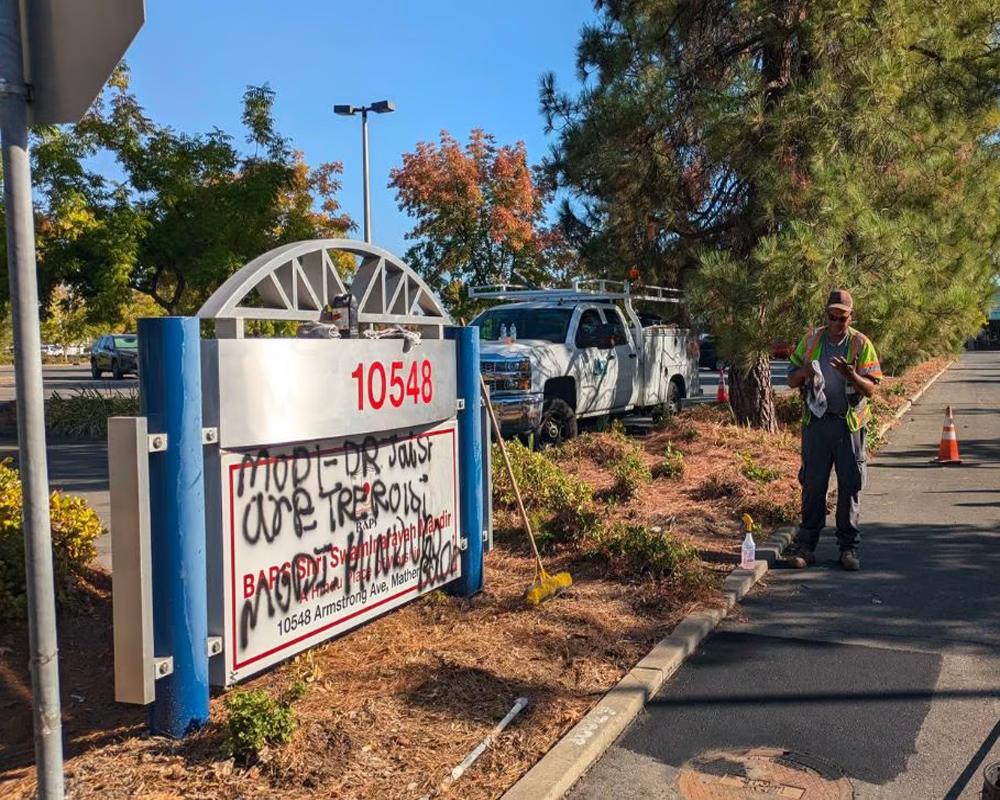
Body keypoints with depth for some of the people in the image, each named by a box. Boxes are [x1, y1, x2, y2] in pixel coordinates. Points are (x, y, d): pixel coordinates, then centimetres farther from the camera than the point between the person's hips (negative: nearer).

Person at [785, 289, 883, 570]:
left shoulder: (861, 344, 1)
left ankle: (849, 547, 13)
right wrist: (803, 373, -13)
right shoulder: (810, 340, 7)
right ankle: (806, 545, 9)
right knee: (812, 484, 3)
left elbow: (870, 389, -3)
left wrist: (850, 375, -23)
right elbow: (791, 380, 10)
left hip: (849, 423, -1)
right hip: (816, 421, 1)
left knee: (850, 486, 4)